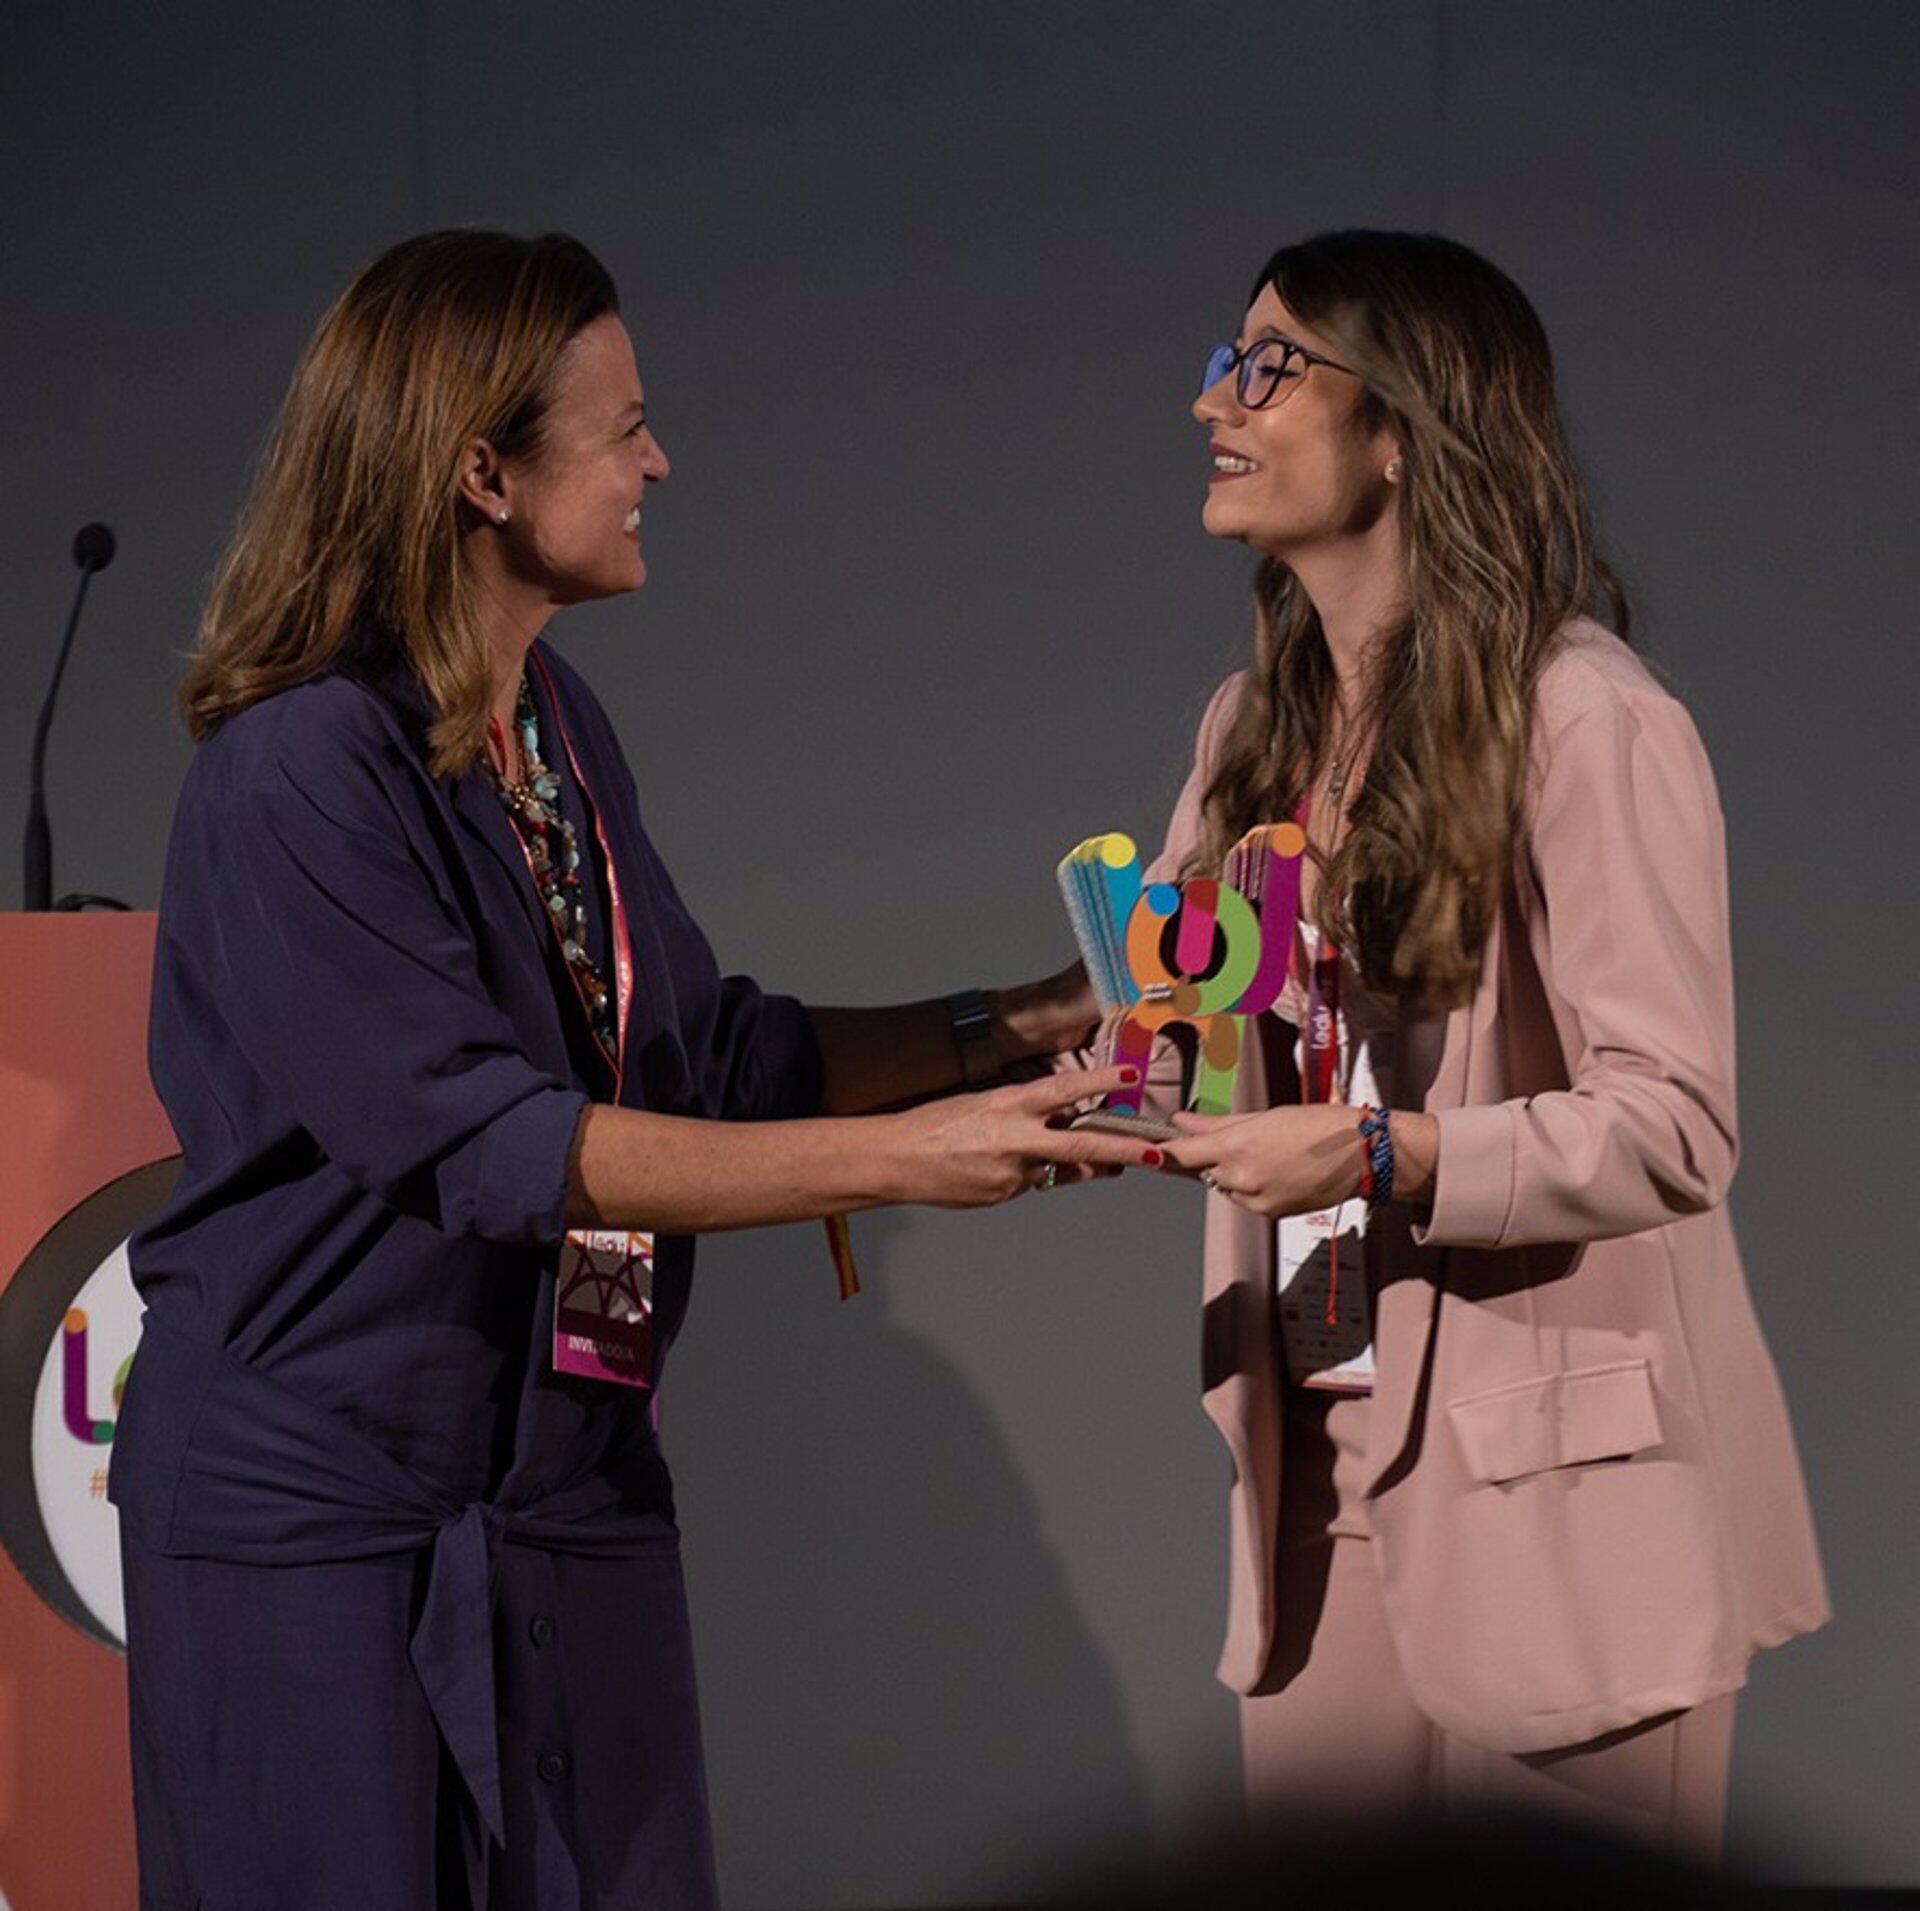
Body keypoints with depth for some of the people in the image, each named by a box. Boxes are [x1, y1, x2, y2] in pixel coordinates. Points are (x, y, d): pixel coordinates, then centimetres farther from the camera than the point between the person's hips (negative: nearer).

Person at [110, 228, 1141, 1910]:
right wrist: (899, 1157, -26)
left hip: (570, 1486, 8)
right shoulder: (302, 774, -18)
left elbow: (707, 1052, 14)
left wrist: (1003, 1030, 3)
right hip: (328, 1505, -8)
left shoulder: (558, 728, 9)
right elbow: (484, 1140, -24)